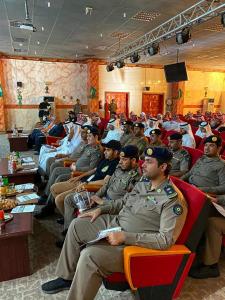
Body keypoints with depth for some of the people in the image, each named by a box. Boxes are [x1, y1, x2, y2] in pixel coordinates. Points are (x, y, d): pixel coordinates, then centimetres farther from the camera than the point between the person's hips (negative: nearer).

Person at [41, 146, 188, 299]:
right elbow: (122, 201, 18)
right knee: (77, 225, 10)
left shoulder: (173, 199, -22)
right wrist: (100, 209, 4)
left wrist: (125, 237, -28)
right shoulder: (142, 185, 4)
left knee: (89, 255, -28)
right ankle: (67, 277, 22)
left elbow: (166, 239, -26)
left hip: (134, 244, -9)